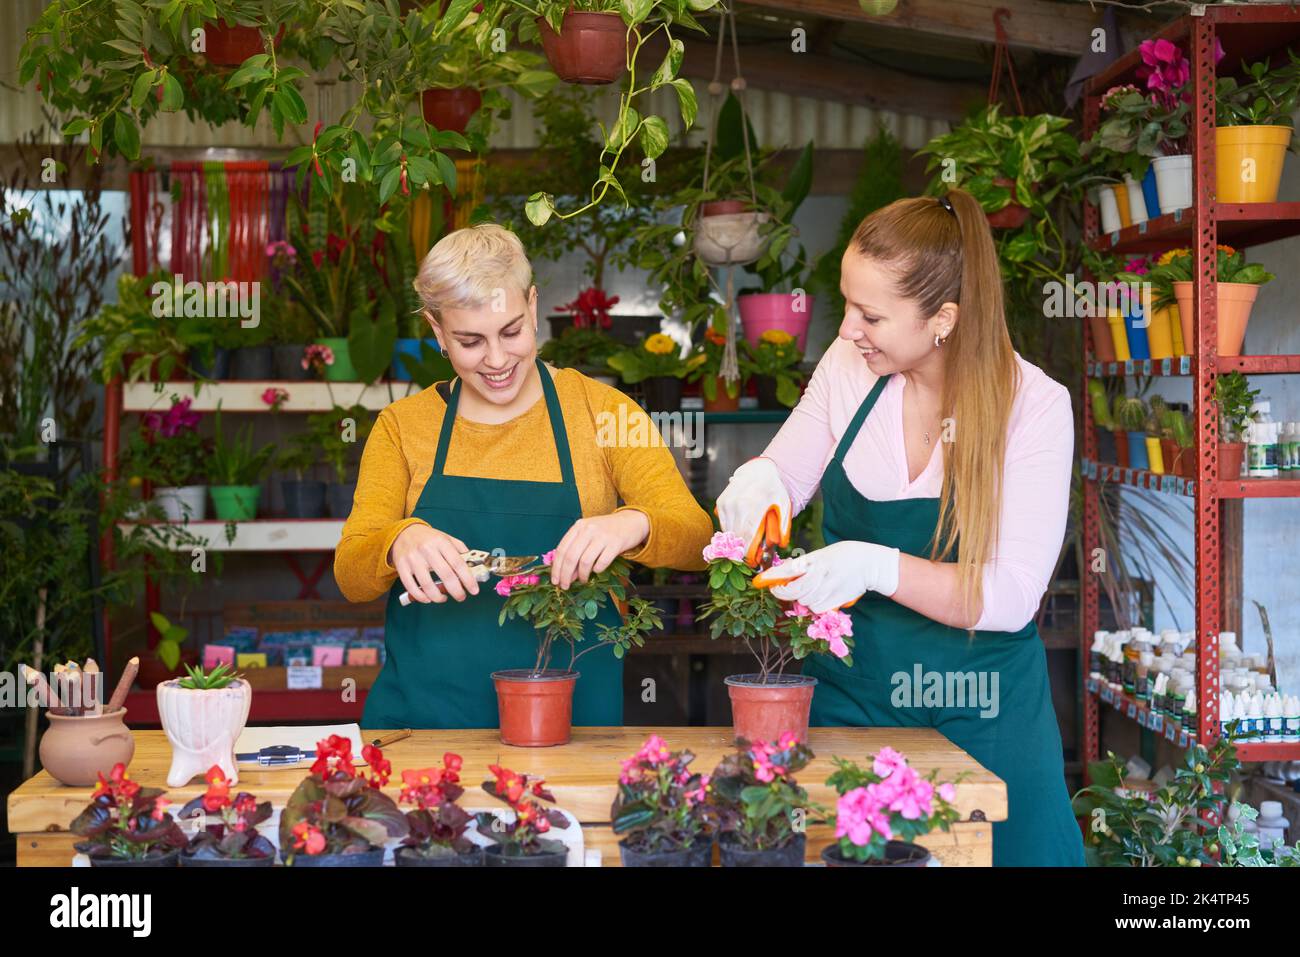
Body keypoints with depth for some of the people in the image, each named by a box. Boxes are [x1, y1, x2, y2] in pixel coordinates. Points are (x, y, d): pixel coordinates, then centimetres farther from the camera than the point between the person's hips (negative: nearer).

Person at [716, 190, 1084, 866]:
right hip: (849, 691, 3)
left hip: (979, 713, -3)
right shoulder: (848, 366, -4)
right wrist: (758, 482, -16)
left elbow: (1012, 597, -19)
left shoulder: (1034, 406, -15)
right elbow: (785, 473, 10)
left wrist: (880, 568, -34)